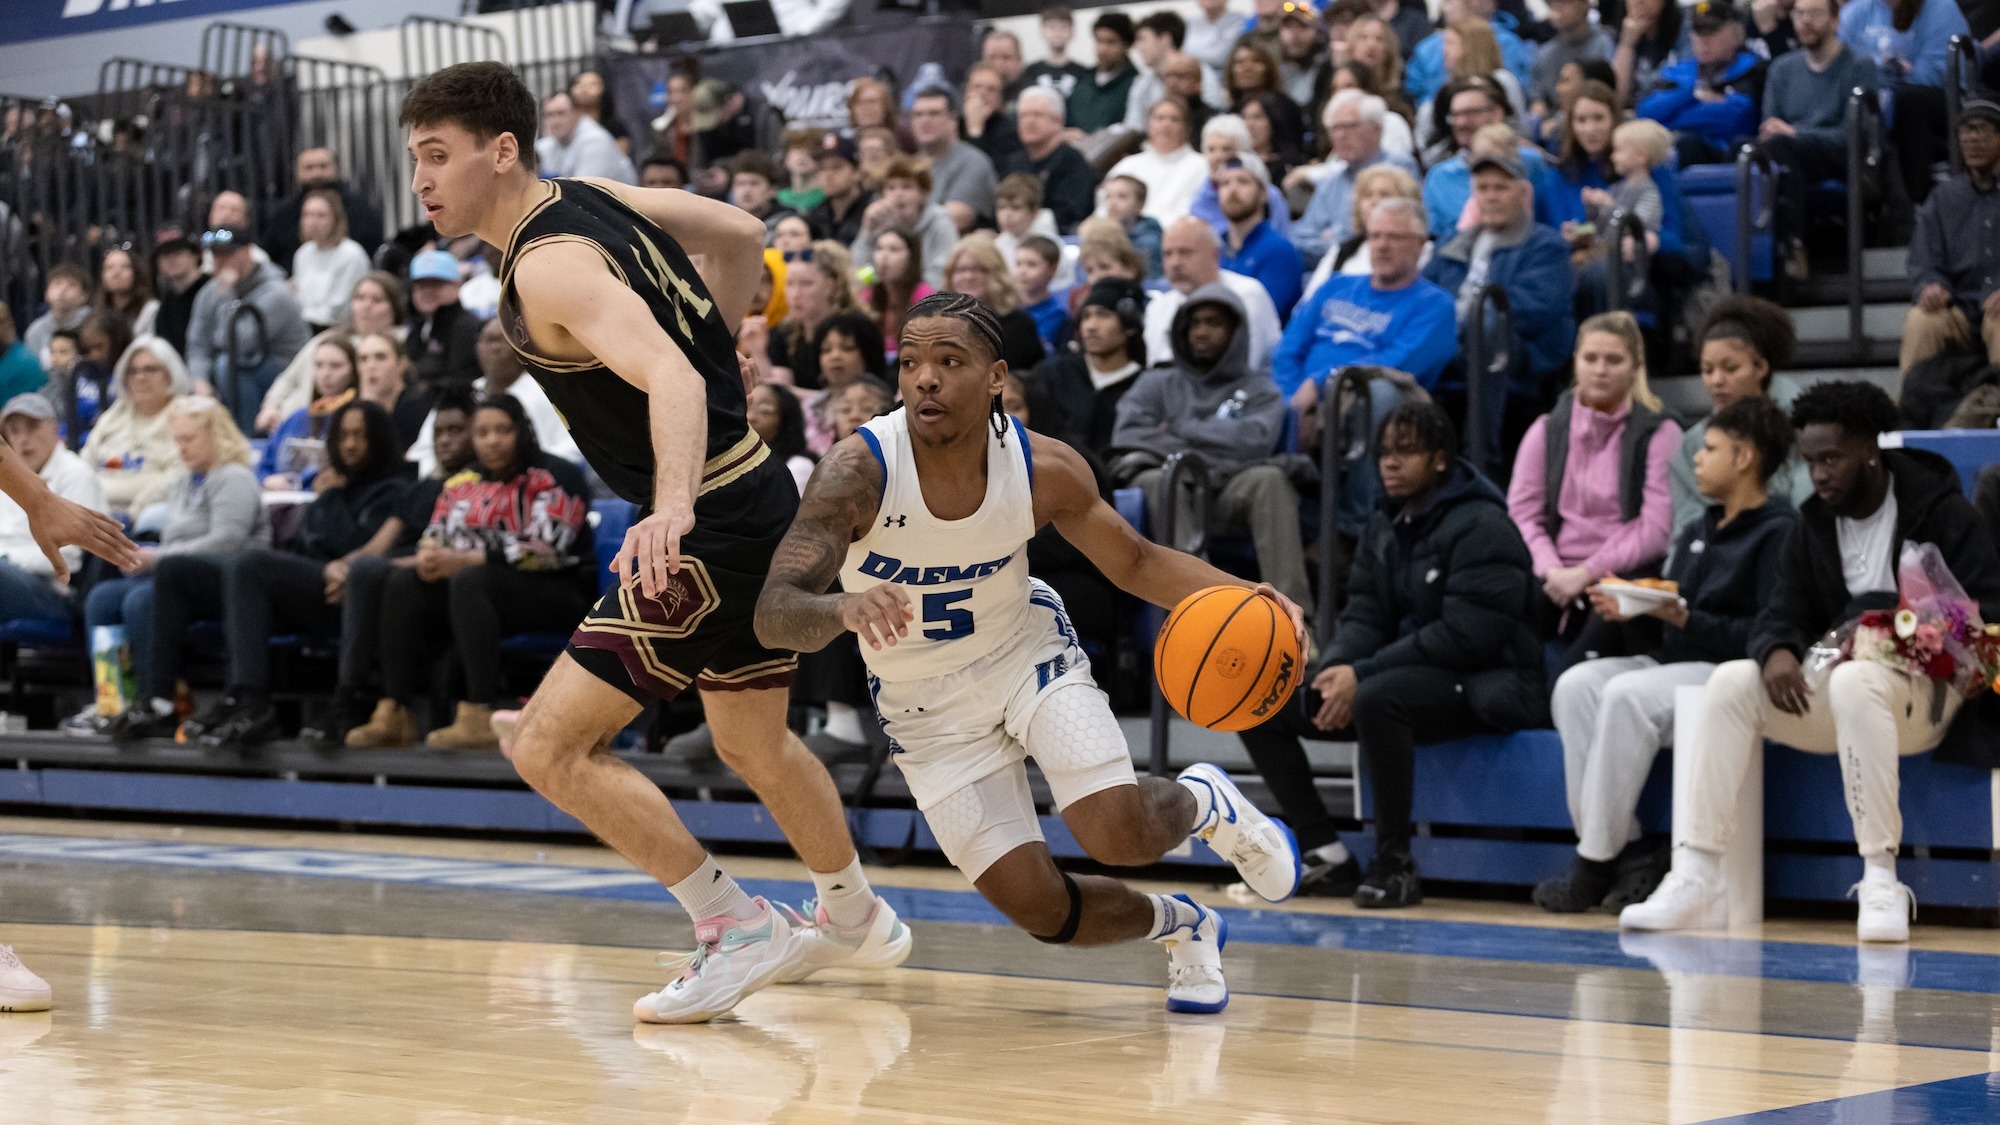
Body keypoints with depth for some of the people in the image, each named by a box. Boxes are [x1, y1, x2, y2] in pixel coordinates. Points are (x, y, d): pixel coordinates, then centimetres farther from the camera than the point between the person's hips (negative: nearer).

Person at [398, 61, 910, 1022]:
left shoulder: (549, 266, -21)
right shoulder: (590, 197, 6)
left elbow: (672, 375, -37)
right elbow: (740, 236, 19)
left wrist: (674, 507, -52)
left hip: (714, 523, -10)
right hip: (760, 496, 10)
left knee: (548, 745, -9)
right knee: (752, 740, 29)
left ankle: (738, 930, -3)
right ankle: (854, 918, 49)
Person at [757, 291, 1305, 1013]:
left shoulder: (1045, 470, -19)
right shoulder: (859, 472, -28)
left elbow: (1136, 563, -3)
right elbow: (772, 612, -36)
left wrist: (1242, 597, -21)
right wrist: (844, 609, -59)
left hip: (1025, 650, 1)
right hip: (925, 702, -1)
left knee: (1120, 836, -23)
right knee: (1042, 912, -7)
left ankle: (1203, 803, 14)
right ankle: (1181, 926, 26)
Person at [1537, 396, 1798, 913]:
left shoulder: (1780, 532, -7)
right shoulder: (1698, 531, 22)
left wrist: (1685, 619, -22)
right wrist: (1630, 610, 1)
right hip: (1672, 663, 9)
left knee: (1627, 695, -31)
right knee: (1577, 685, -16)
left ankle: (1596, 864, -25)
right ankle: (1628, 851, -21)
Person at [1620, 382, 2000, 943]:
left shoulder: (1942, 512, -4)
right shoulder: (1813, 525, 13)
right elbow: (1784, 613, 8)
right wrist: (1776, 651, -17)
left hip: (1928, 690, -6)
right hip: (1836, 691, 6)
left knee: (1855, 682, -39)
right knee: (1732, 682, -18)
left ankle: (1881, 884, -36)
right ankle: (1695, 880, -24)